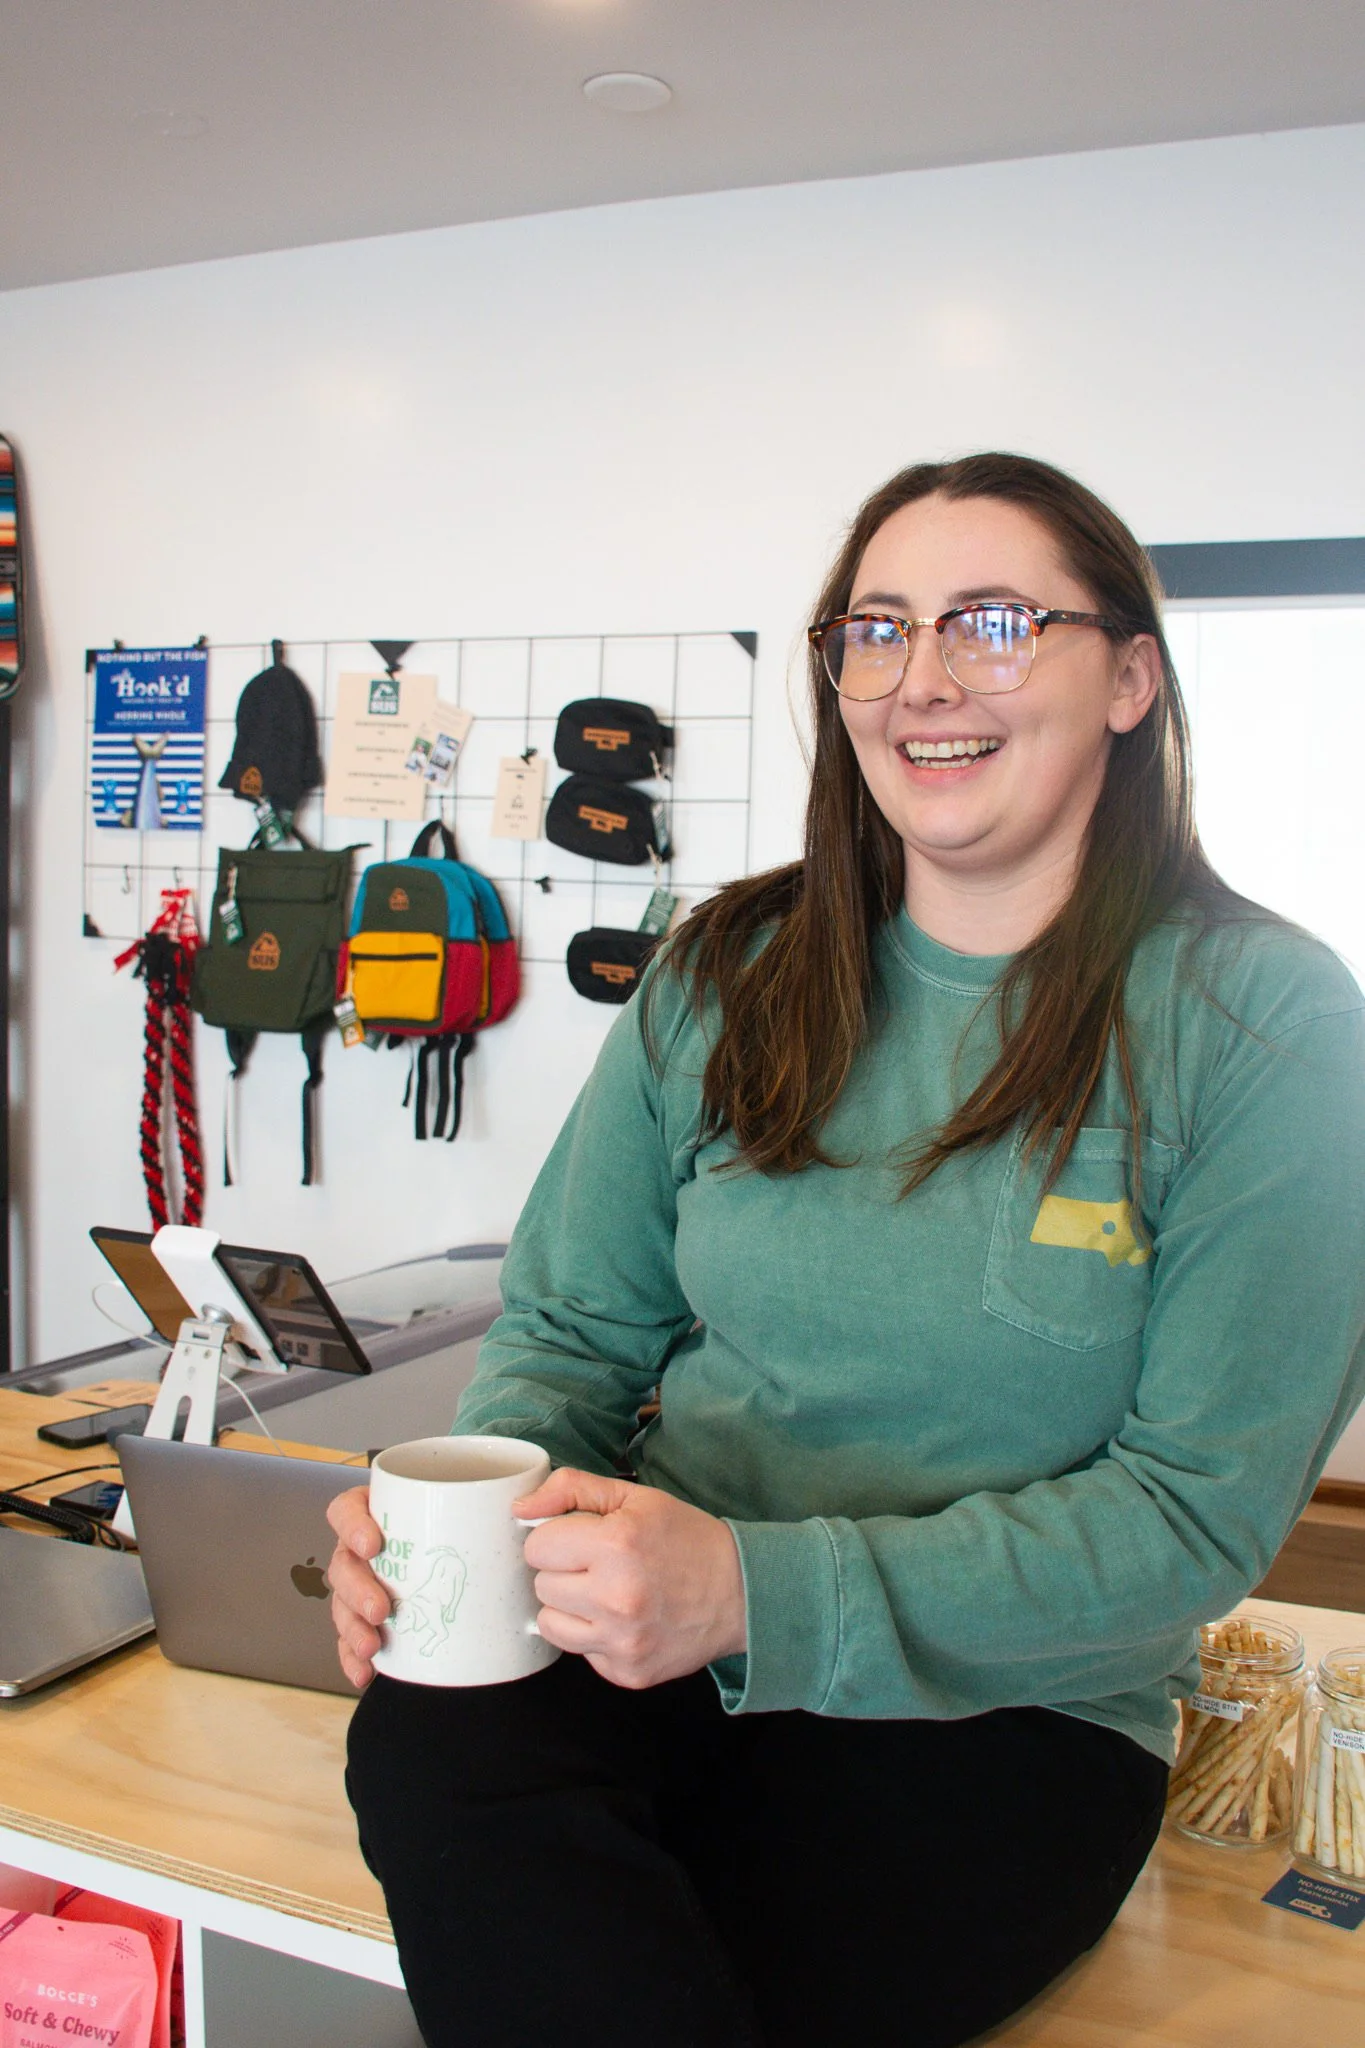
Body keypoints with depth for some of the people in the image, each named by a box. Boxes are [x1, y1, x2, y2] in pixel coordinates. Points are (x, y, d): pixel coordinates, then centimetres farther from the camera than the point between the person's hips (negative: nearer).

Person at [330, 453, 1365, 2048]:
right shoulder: (724, 975, 5)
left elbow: (1194, 1514, -11)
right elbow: (572, 1328, 10)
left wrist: (761, 1590, -22)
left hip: (1006, 1702, -2)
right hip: (652, 1629, 3)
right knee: (428, 1744, -30)